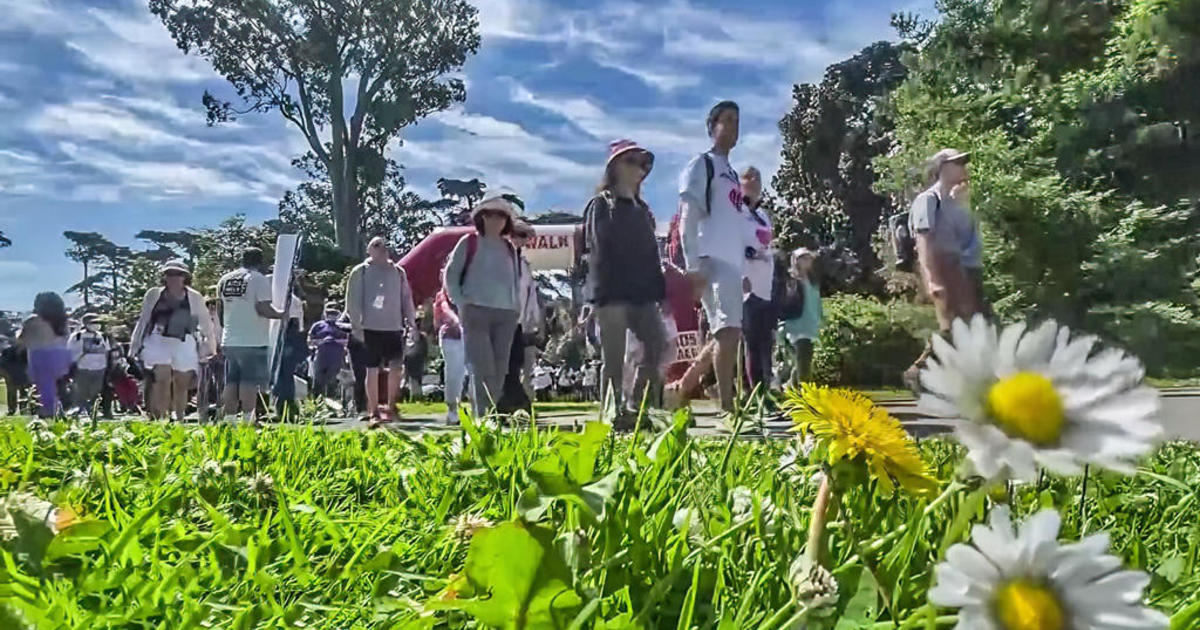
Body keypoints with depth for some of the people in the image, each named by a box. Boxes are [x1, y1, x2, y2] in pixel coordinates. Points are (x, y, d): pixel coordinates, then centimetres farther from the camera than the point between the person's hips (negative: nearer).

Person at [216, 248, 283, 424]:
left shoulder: (224, 280, 14)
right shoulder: (259, 279, -6)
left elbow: (220, 312, 20)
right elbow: (263, 309, -15)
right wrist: (281, 314, 0)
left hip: (229, 341, 6)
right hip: (253, 342, -6)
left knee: (231, 383, 9)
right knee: (250, 382, -5)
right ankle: (248, 420, -9)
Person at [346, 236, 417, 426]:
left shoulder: (398, 272, 14)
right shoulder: (360, 272, 4)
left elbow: (406, 298, 17)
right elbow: (353, 300, 1)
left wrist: (411, 321, 9)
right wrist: (356, 326, -7)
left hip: (394, 327, 3)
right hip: (371, 328, -3)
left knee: (396, 368, -6)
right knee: (373, 370, 1)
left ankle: (391, 407, 10)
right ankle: (373, 412, 9)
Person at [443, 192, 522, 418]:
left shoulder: (510, 249, 17)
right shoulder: (469, 243, 5)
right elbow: (450, 276, 5)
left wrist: (515, 306, 12)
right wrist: (461, 303, -5)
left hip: (506, 315, 5)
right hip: (476, 313, -5)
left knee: (499, 371, 3)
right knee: (483, 369, -13)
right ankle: (483, 417, -13)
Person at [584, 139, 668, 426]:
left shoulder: (642, 210, 22)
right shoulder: (601, 205, 1)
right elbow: (599, 252, -8)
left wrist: (660, 291, 12)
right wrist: (606, 297, -17)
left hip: (642, 294, 7)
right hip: (613, 294, -7)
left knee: (658, 348, -3)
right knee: (614, 360, -4)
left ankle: (638, 410, 6)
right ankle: (615, 416, 2)